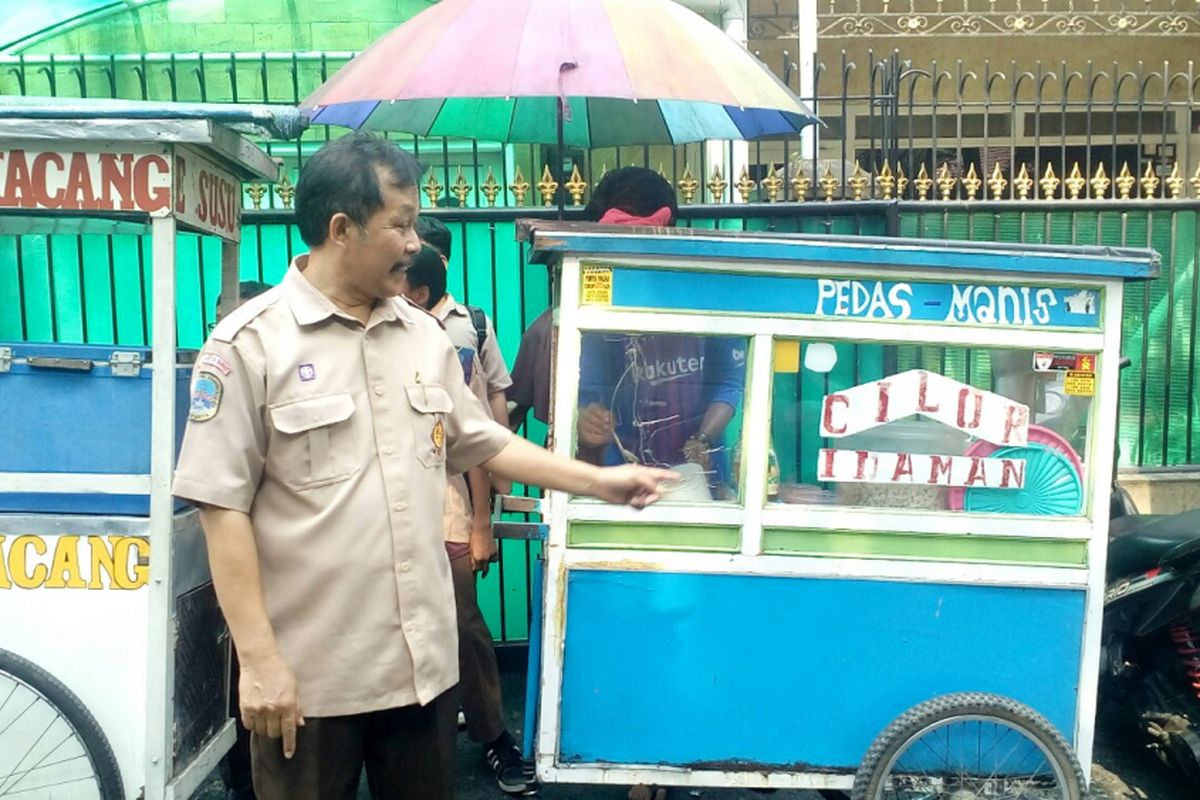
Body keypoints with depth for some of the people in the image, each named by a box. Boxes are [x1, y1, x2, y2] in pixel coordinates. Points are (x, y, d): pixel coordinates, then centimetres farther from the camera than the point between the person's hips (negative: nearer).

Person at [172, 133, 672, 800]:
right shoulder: (251, 343, -10)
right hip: (309, 671, -4)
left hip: (423, 659, 5)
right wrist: (258, 659, -14)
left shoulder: (426, 334, 7)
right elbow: (223, 507, -11)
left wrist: (598, 481, 11)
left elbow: (484, 443, 15)